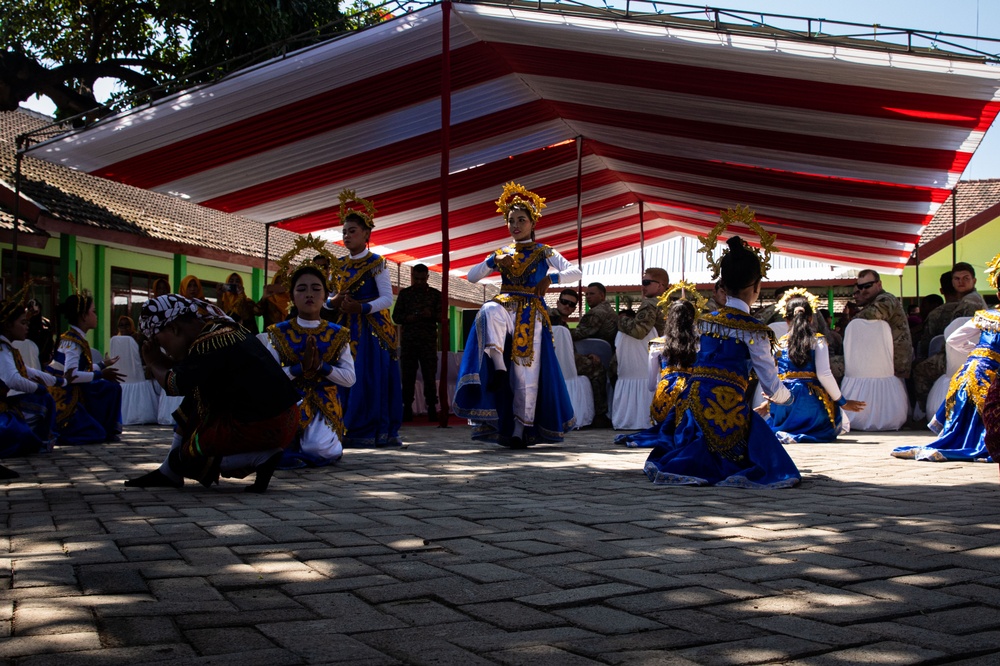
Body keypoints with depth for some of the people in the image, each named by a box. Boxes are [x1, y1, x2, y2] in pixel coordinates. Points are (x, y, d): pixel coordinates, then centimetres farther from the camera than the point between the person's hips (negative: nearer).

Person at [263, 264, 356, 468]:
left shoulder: (337, 335, 4)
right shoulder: (279, 333, 1)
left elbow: (350, 378, -1)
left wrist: (321, 366, -17)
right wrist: (299, 368, -21)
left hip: (325, 403, 0)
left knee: (317, 448, -29)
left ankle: (333, 445, 5)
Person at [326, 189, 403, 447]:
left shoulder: (376, 263, -2)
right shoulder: (339, 266, 15)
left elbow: (387, 298, -8)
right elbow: (330, 297, 17)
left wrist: (361, 307, -21)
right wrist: (333, 302, -6)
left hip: (372, 327, -5)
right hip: (346, 327, 5)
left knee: (370, 377, -9)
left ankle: (369, 431, -6)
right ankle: (346, 429, 3)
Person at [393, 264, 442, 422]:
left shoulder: (436, 294, 10)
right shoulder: (404, 293, 12)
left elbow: (442, 316, 5)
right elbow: (396, 316, 10)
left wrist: (431, 315, -17)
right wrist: (407, 318, -10)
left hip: (428, 341, -1)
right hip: (408, 340, 1)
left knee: (430, 376, -4)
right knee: (408, 376, 0)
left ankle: (432, 409, -3)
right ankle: (407, 408, 2)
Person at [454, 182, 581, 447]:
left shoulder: (545, 253, 9)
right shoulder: (502, 253, 16)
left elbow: (576, 272, -1)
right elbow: (471, 277, 11)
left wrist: (551, 278, -16)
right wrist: (493, 262, -5)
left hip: (531, 315, -1)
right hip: (506, 308, 1)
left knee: (526, 373, -7)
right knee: (489, 311, -38)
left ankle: (520, 430, 0)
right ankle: (498, 367, -31)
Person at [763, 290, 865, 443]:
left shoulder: (780, 343, 6)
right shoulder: (818, 340, -3)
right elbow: (824, 374, -12)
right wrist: (842, 402, -2)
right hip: (810, 401, -4)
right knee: (843, 425, 18)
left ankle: (783, 432, -4)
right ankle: (806, 433, -9)